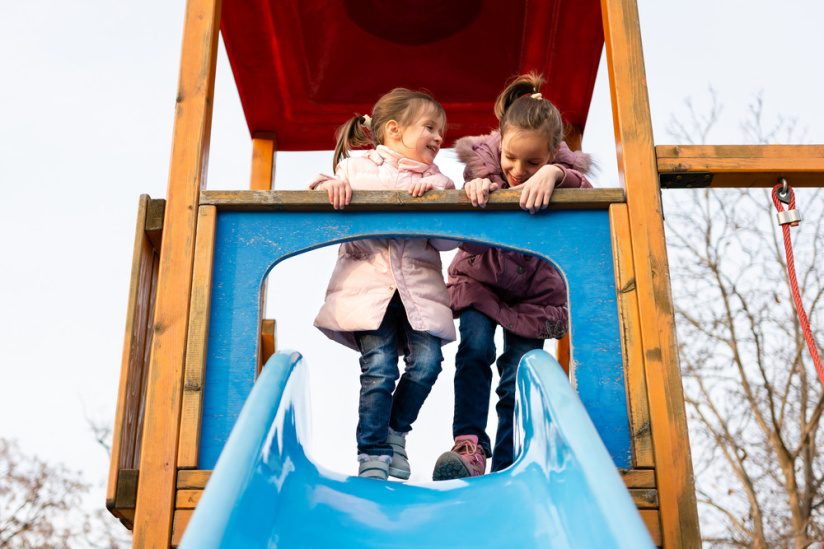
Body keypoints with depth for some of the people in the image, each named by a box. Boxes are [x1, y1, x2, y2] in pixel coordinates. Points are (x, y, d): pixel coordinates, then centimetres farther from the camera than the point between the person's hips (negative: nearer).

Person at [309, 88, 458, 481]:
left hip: (420, 287, 2)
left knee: (426, 360, -12)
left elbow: (448, 241, 3)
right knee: (379, 366, -13)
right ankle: (373, 452, 3)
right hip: (368, 284, -2)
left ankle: (396, 432, 15)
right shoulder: (354, 169, 12)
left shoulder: (438, 182, 16)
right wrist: (328, 187, -11)